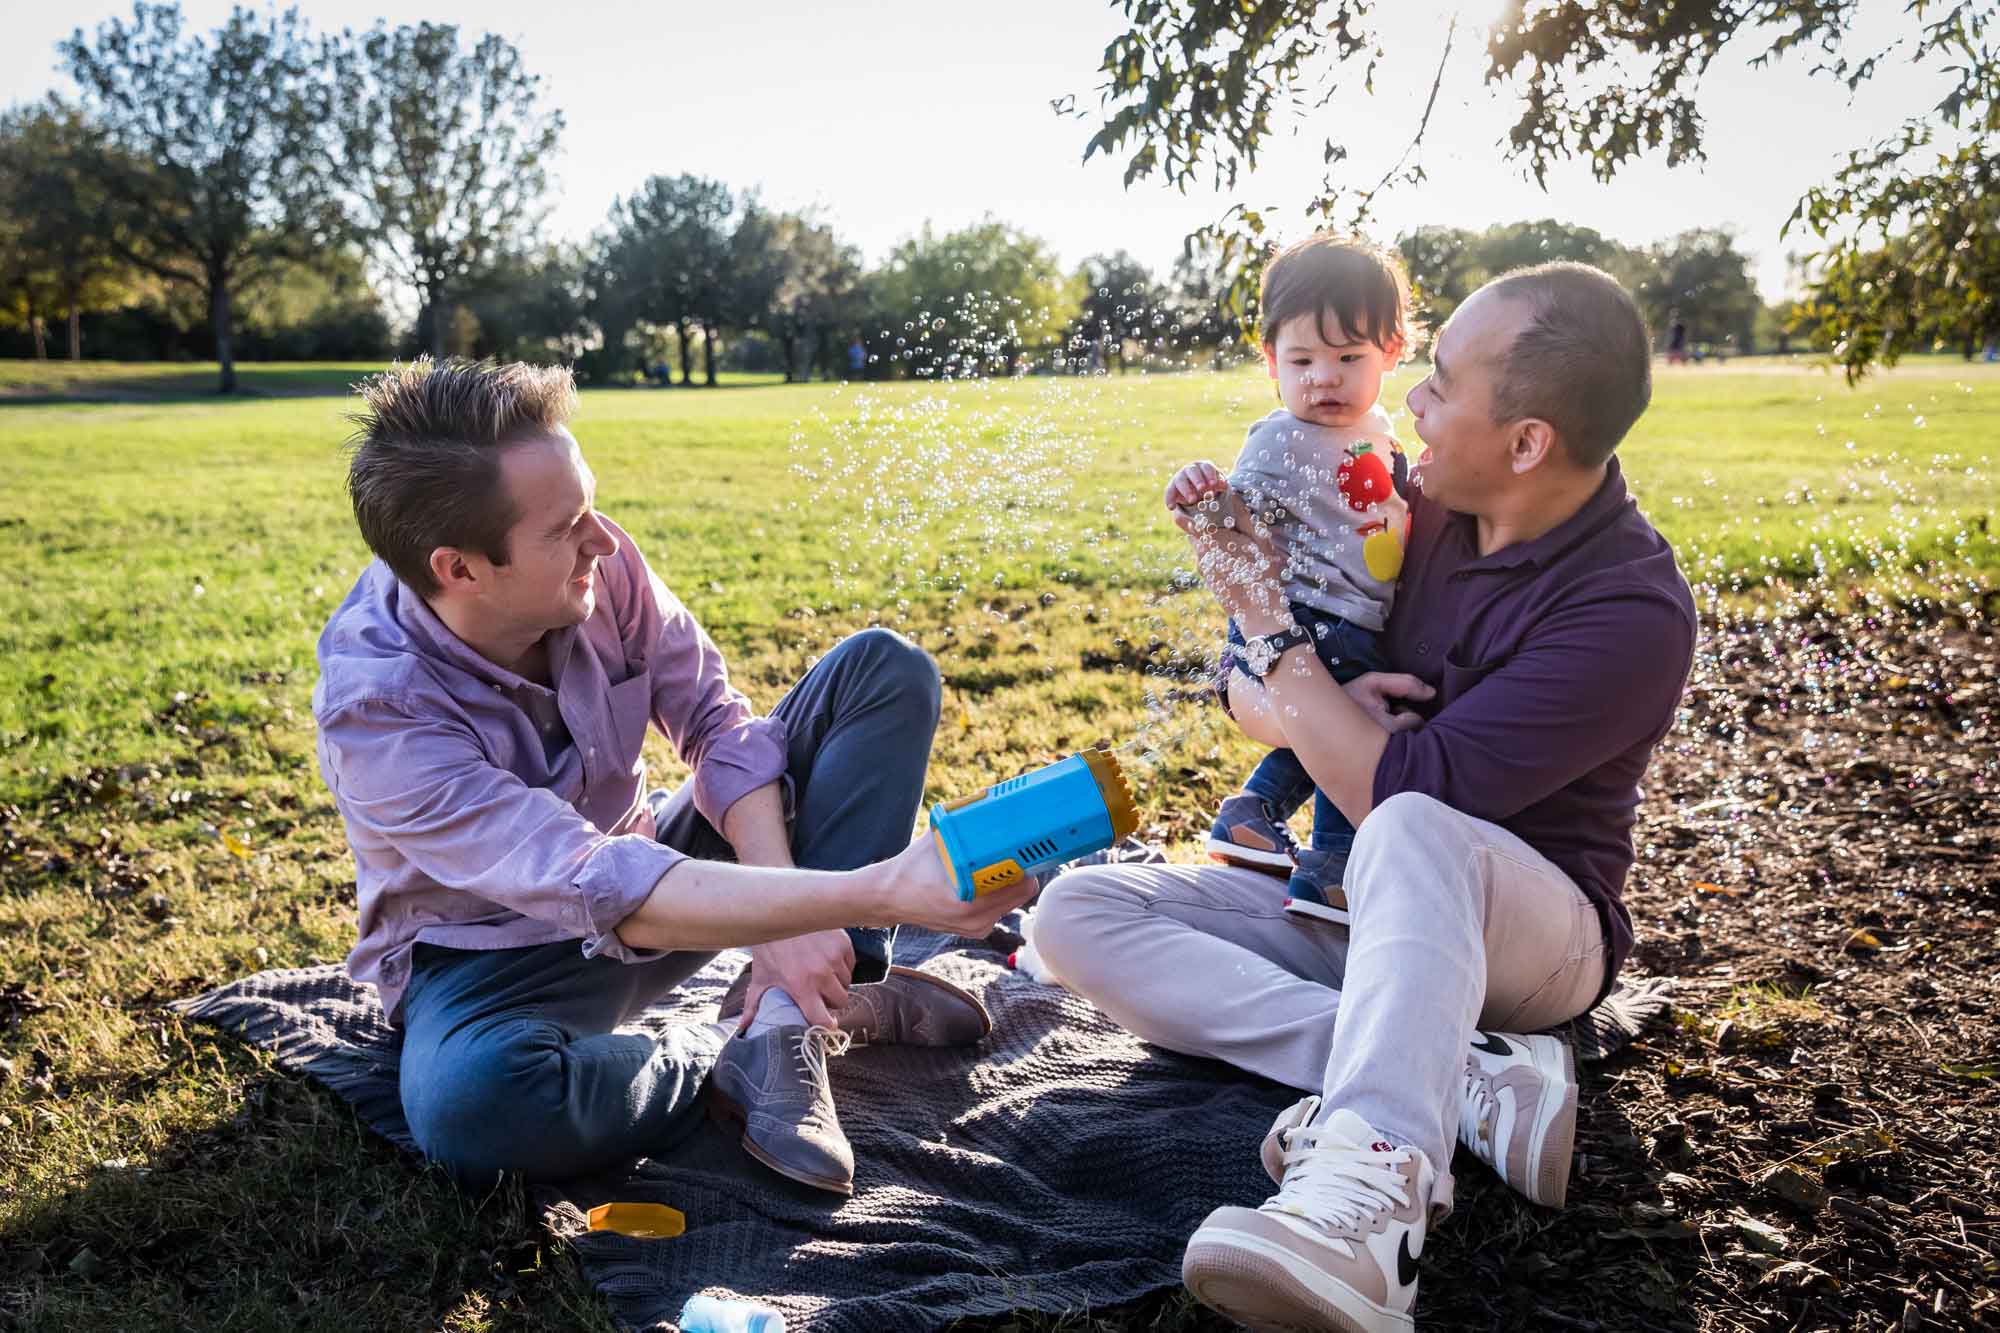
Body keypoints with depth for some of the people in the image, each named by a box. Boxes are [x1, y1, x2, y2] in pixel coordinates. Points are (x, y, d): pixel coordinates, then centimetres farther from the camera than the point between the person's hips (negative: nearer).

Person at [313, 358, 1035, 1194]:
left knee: (885, 669, -8)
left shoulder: (596, 565, -18)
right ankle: (839, 1012, -15)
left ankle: (781, 1026, -22)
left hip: (642, 861, 5)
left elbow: (713, 717, -9)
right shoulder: (373, 709, -31)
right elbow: (597, 892, -40)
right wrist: (881, 891, -48)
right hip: (497, 958, -4)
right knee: (468, 1105, -42)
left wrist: (787, 918, -25)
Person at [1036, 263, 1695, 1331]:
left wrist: (1271, 628, -18)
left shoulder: (1631, 611, -21)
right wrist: (1312, 713, -17)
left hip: (1523, 922, -7)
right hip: (1343, 896, 7)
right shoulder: (1419, 511, -1)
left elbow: (1403, 792, -28)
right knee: (1075, 913, -15)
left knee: (1411, 834, -41)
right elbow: (1244, 696, 7)